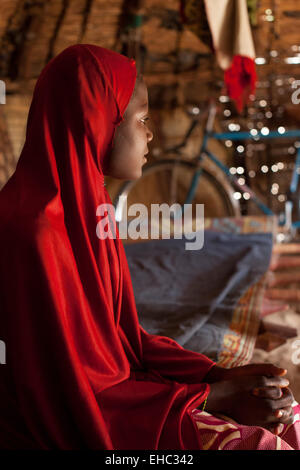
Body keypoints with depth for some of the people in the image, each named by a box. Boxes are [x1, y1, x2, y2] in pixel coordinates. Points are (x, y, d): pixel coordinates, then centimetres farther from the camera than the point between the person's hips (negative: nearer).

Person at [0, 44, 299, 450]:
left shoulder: (85, 205, 3)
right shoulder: (35, 230, -25)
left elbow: (119, 335, 7)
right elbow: (78, 395, -21)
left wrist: (220, 376, -4)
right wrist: (217, 397, -16)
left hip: (99, 390, 8)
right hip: (69, 432, -8)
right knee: (255, 443, -10)